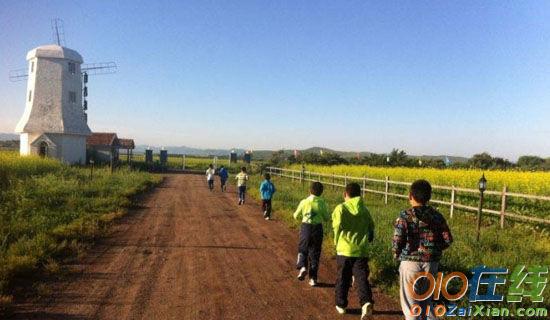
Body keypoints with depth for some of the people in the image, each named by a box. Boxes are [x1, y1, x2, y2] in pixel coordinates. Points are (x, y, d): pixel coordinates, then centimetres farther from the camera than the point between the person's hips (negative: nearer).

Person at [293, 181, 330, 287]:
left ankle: (302, 266, -7)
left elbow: (296, 216, 4)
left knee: (303, 249, 18)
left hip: (306, 227, -1)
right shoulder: (322, 203, -6)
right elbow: (327, 218, 0)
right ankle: (313, 278, 12)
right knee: (315, 253, 9)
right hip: (317, 228, 1)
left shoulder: (304, 202, -6)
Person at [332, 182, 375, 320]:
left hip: (344, 250, -2)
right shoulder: (364, 210, 6)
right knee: (362, 278, 1)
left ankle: (341, 305, 26)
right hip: (361, 250, 2)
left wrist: (336, 242, 2)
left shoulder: (341, 208, -6)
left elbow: (337, 226, -14)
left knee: (343, 279, 13)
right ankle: (367, 302, -21)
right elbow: (371, 228, 9)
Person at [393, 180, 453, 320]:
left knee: (410, 302, 8)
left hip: (410, 262, -4)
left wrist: (396, 255, 1)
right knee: (426, 299, 22)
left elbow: (397, 241, -18)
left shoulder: (405, 216, -12)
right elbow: (448, 240, 2)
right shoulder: (437, 216, 1)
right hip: (431, 263, 4)